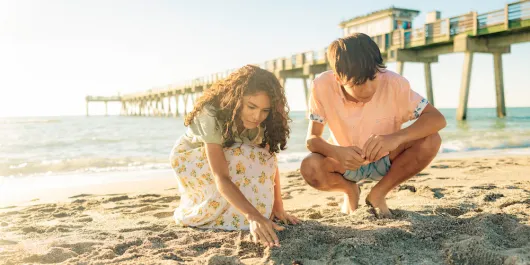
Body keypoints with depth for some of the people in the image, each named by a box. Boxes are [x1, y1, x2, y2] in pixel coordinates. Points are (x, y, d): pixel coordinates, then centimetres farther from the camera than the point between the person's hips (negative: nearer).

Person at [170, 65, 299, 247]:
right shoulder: (212, 115, -38)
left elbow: (269, 162, -17)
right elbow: (220, 178, -46)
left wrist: (278, 207, -25)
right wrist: (253, 216, -57)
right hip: (190, 158, -5)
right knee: (244, 158, -32)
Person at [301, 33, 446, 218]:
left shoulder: (394, 83, -26)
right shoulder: (322, 87, -24)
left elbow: (437, 119, -26)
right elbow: (312, 138, -20)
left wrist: (396, 138, -45)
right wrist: (336, 152, -44)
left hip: (386, 160, 1)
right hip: (345, 162, 0)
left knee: (430, 141, -27)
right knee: (309, 168, -32)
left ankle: (378, 194, -3)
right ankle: (350, 190, 5)